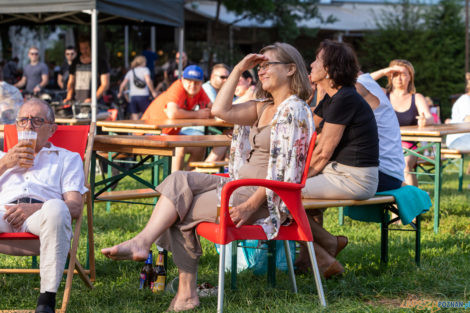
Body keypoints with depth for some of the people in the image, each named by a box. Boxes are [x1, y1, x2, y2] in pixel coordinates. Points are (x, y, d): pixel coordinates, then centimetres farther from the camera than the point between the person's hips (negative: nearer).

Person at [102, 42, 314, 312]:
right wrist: (238, 70, 8)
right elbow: (221, 110, 9)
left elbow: (282, 169, -18)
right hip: (242, 186, 9)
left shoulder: (294, 110, -10)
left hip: (267, 199, -9)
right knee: (179, 181, -9)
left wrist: (250, 205, -23)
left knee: (184, 210, -11)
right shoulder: (265, 108, 19)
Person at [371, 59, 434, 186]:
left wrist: (425, 121, -28)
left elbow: (430, 118, -3)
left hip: (407, 146, 0)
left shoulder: (417, 98, 13)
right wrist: (384, 71, -3)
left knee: (405, 165, -32)